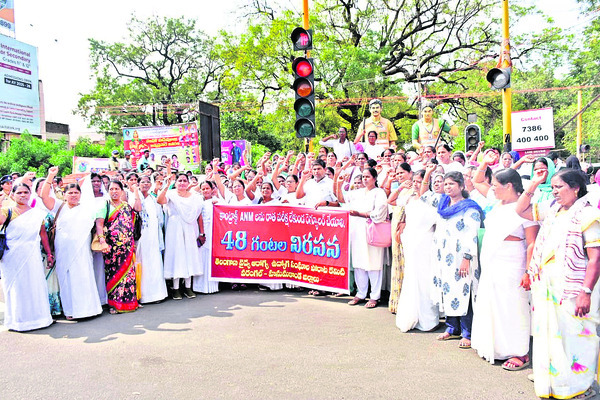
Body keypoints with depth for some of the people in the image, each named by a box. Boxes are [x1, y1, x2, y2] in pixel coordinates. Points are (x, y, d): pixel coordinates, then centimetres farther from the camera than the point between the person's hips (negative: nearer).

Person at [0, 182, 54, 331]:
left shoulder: (37, 213, 10)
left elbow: (43, 234, 11)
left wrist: (49, 253, 8)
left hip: (32, 255, 2)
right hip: (12, 256, -1)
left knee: (35, 285, 5)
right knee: (16, 287, 5)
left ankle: (37, 316, 17)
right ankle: (18, 319, 16)